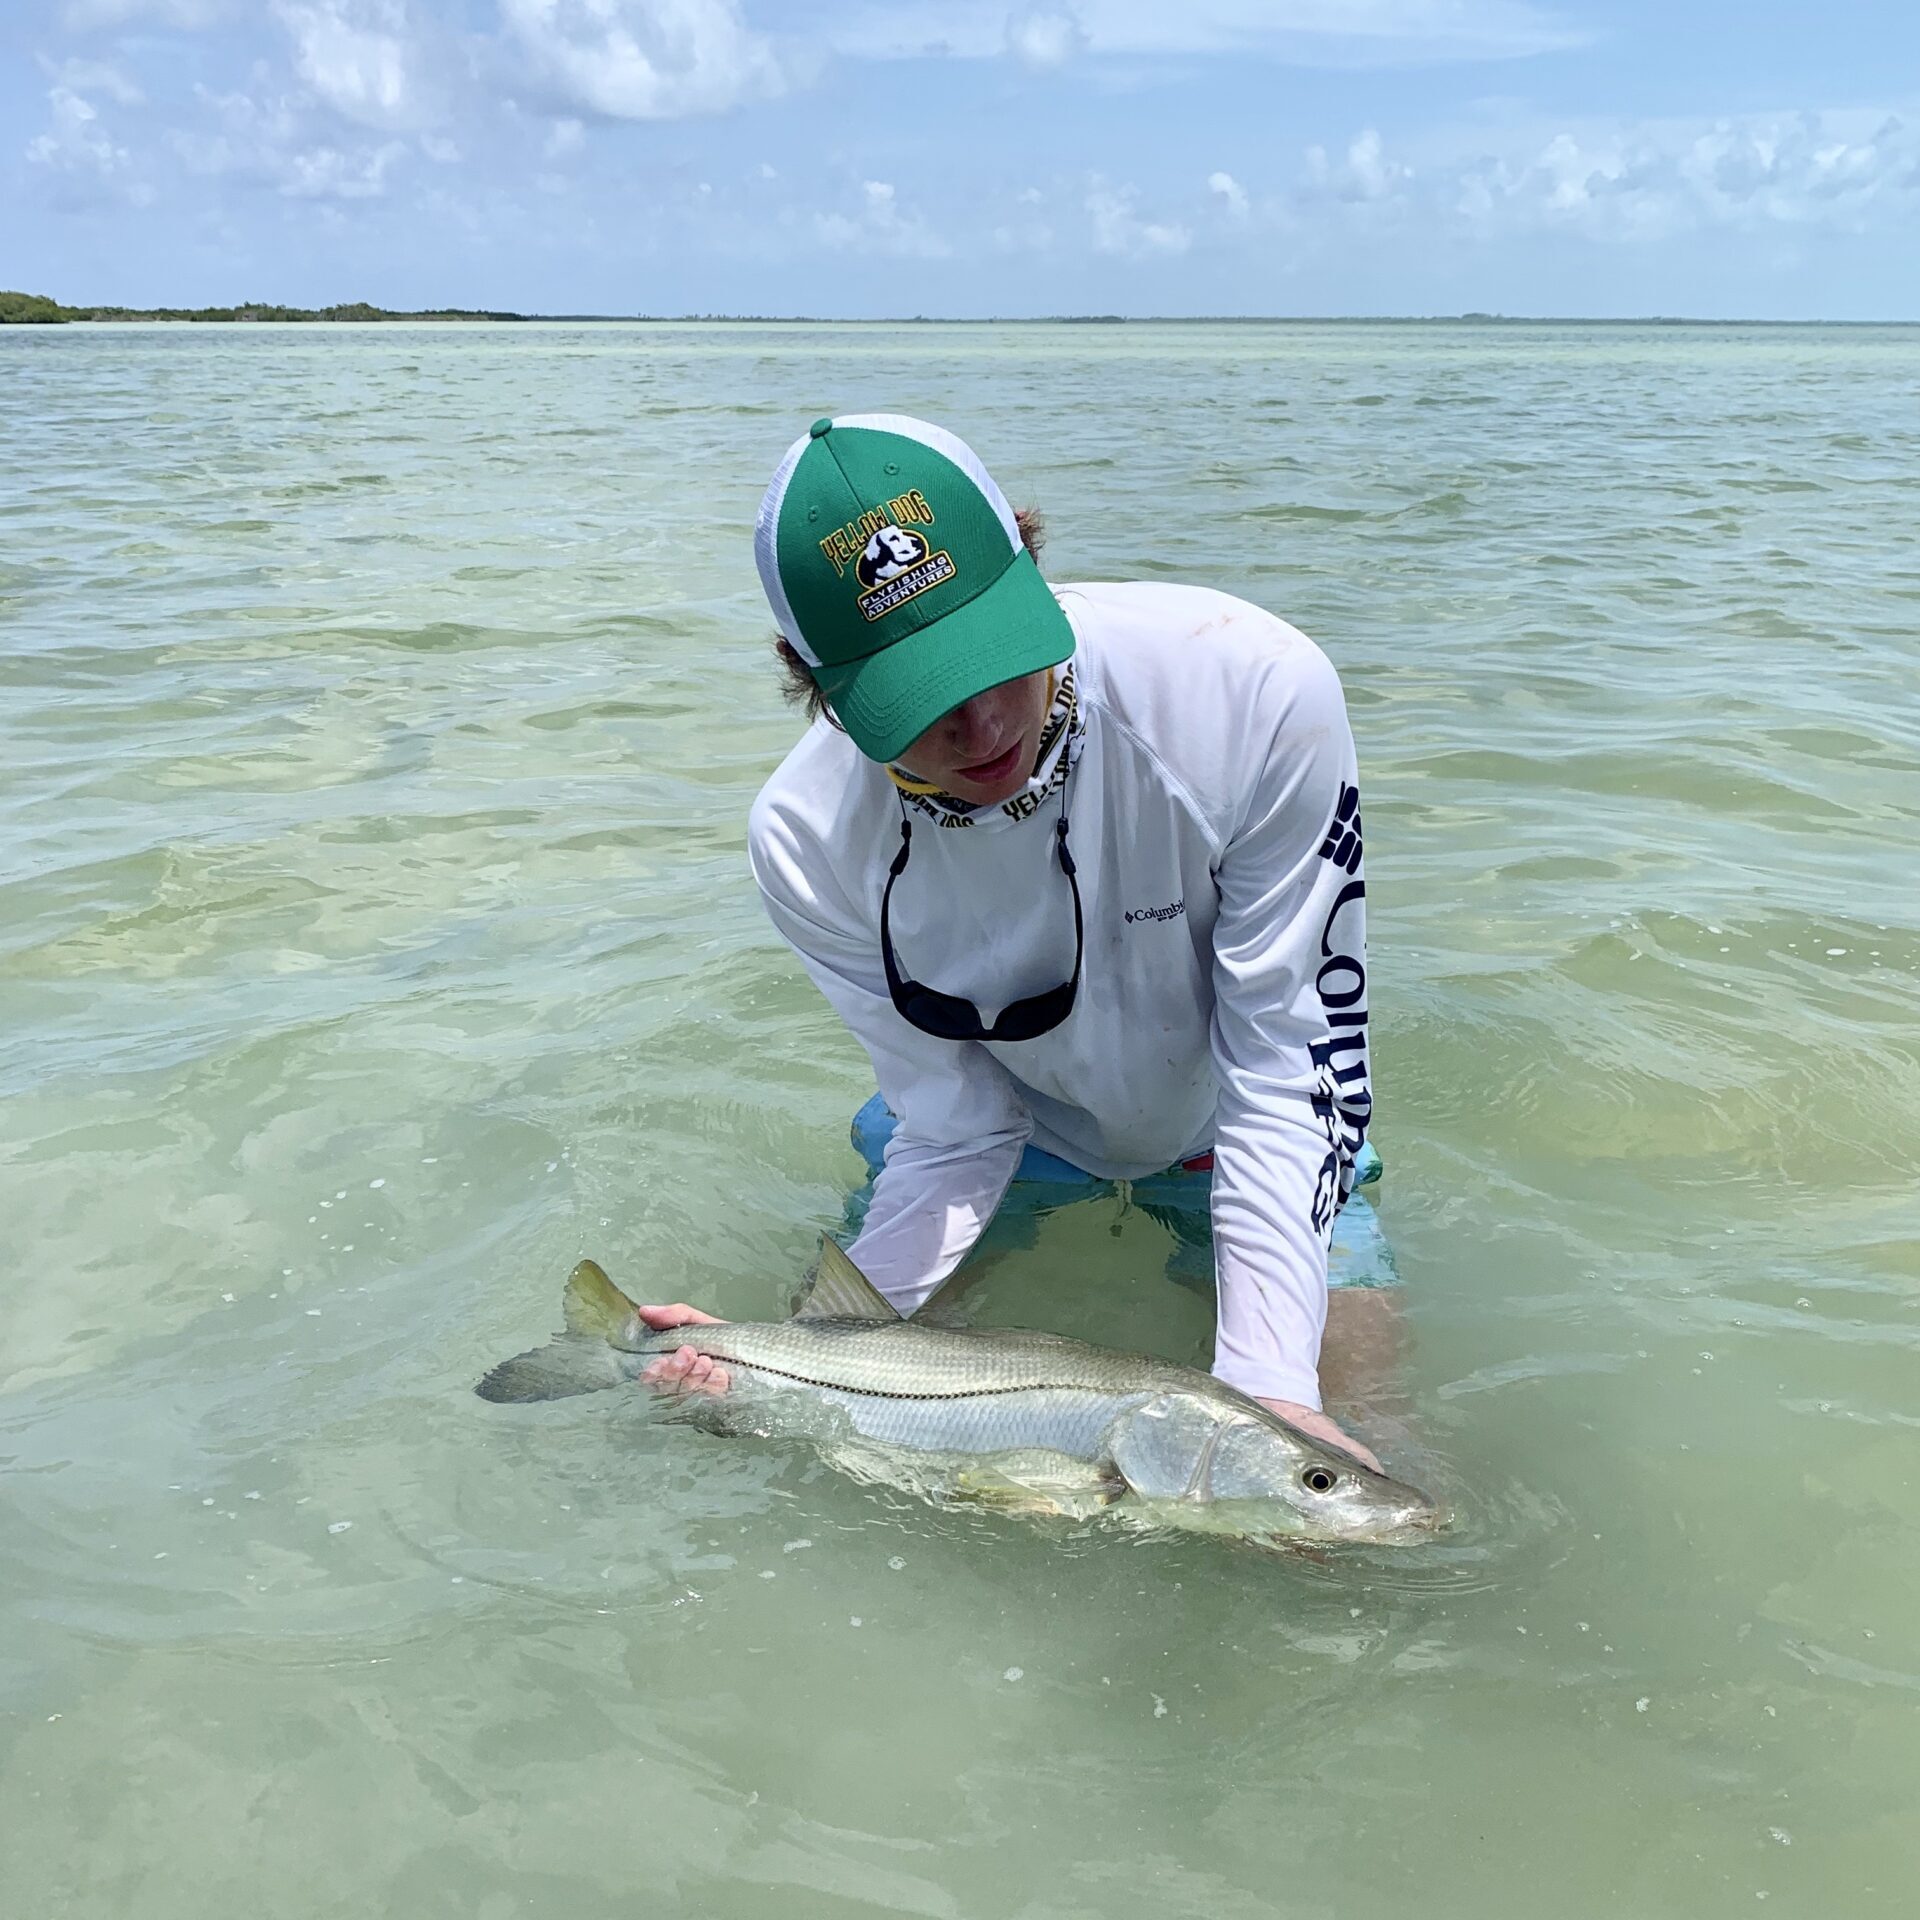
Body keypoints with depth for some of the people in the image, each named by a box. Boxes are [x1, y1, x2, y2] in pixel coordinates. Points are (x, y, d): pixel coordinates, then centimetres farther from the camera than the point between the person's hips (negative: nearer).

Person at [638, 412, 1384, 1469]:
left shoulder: (1259, 691, -34)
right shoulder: (809, 843, -27)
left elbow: (1284, 1060, -28)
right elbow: (962, 1135, -17)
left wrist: (1271, 1385, -36)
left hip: (1231, 1139, -1)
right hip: (1032, 1143, 1)